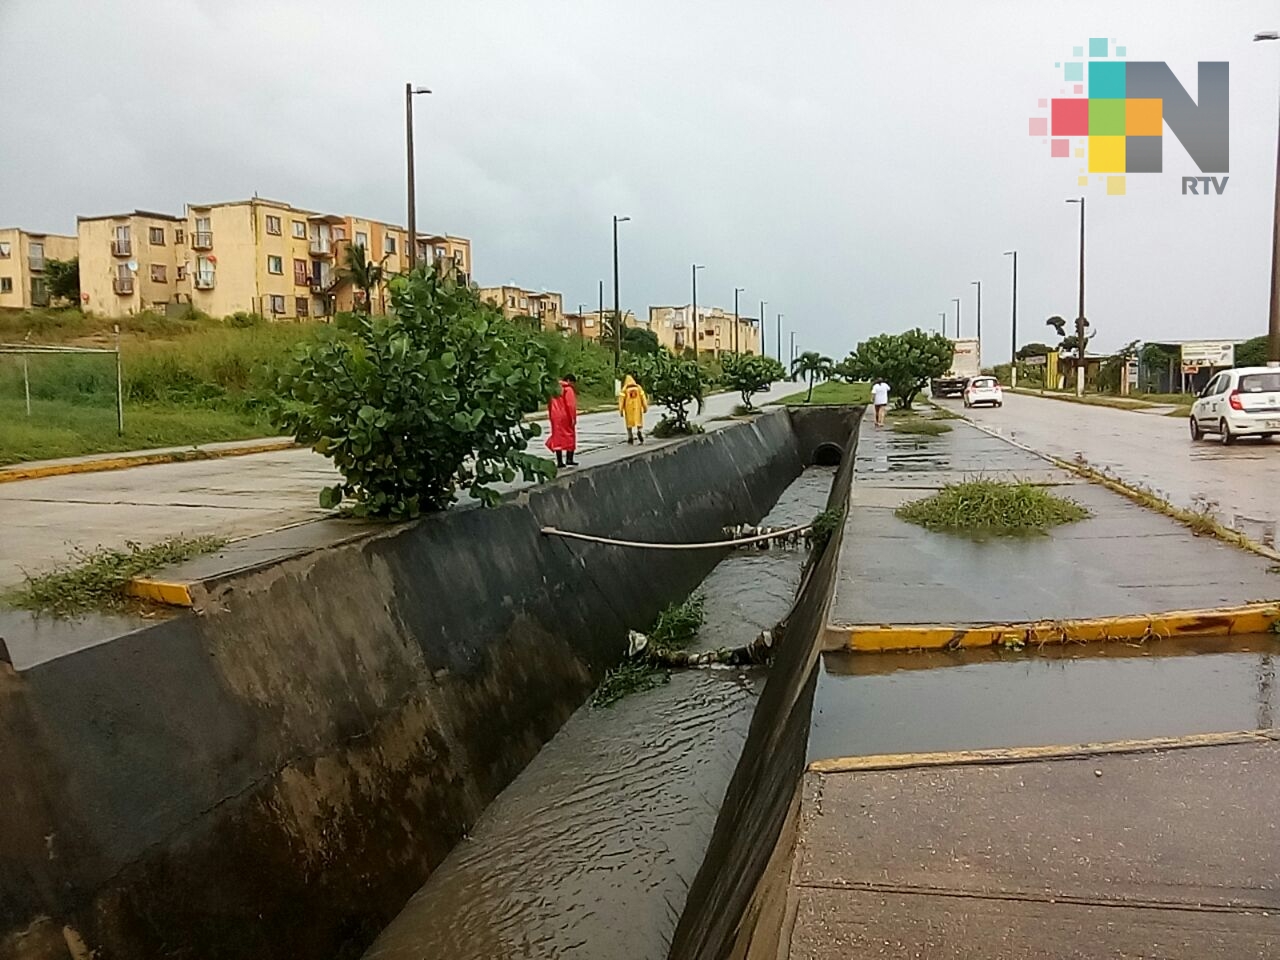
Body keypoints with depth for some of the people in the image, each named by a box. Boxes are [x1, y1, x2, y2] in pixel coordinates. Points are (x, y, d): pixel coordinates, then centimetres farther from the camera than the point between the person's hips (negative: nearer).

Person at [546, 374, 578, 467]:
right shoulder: (568, 389, -9)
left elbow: (549, 404, 15)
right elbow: (571, 405, -16)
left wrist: (551, 416, 18)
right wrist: (573, 418, -14)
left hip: (555, 417, 6)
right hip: (565, 417, -6)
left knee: (557, 437, 8)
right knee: (570, 437, 3)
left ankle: (559, 461, 7)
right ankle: (569, 460, -2)